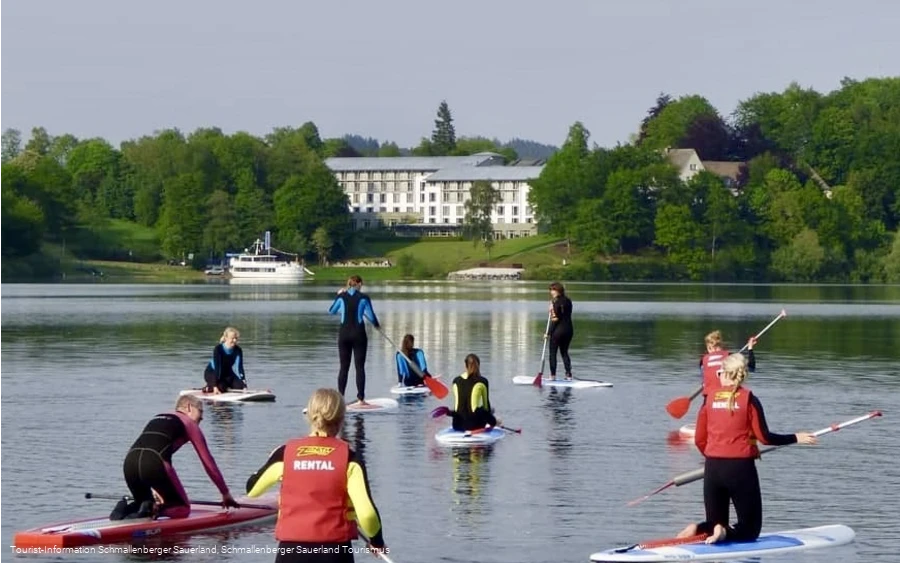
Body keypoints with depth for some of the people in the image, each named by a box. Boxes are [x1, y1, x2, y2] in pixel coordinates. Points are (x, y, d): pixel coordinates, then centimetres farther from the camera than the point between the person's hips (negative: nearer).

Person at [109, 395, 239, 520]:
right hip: (155, 463, -5)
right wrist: (226, 493, 25)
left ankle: (125, 508, -3)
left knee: (143, 503, 29)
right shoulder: (189, 424, 18)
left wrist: (155, 491, 45)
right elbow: (208, 463, 18)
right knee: (183, 509, 12)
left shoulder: (156, 418, 33)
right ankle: (152, 508, -17)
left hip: (129, 461, 5)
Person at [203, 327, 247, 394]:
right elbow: (217, 368, -35)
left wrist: (244, 385, -32)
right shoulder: (218, 349, -30)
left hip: (227, 373, 5)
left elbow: (240, 368, -22)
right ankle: (209, 387, 1)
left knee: (239, 386, -16)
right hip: (212, 372, -5)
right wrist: (215, 387, -41)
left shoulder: (238, 350, -19)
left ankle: (226, 385, 11)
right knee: (221, 387, -31)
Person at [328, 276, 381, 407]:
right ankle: (361, 399, -3)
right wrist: (377, 325, 18)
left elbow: (331, 311, 16)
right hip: (358, 334, -2)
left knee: (344, 367, 8)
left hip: (344, 334, 2)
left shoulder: (341, 297, 1)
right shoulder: (364, 298, -6)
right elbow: (371, 317, -4)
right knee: (360, 367, 1)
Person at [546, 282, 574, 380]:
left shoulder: (556, 303, -14)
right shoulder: (568, 301, 6)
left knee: (553, 353, 5)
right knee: (564, 352, 15)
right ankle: (568, 374, 9)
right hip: (569, 329, 7)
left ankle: (553, 375, 5)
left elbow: (555, 319, -15)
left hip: (558, 329, -7)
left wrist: (548, 333, -10)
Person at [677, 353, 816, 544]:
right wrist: (796, 438, 5)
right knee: (750, 529, 8)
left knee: (715, 524, 18)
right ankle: (725, 533, -24)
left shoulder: (710, 398, 3)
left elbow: (699, 440, 7)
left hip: (712, 470, 3)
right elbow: (764, 437, -8)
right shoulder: (748, 399, -6)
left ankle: (697, 530, -15)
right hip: (741, 468, -3)